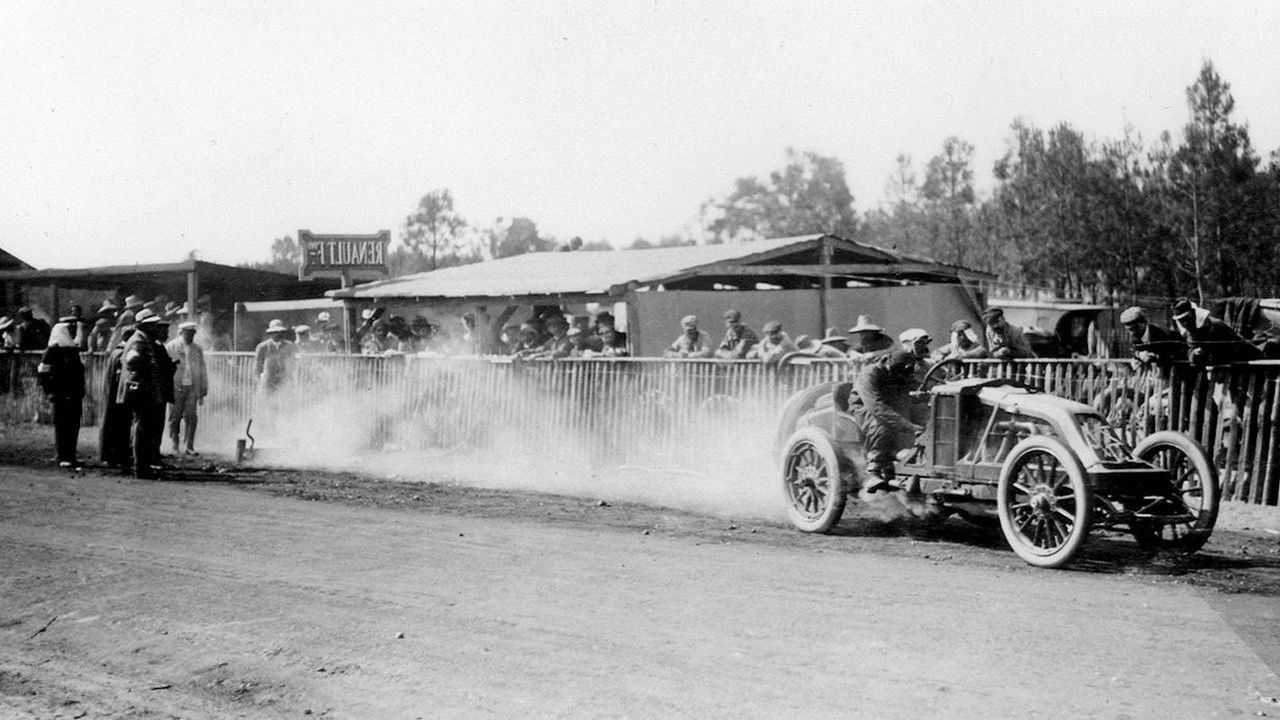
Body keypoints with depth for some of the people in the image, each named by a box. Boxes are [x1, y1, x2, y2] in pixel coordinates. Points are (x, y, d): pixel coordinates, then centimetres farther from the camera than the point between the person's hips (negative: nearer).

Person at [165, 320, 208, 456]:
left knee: (191, 417, -5)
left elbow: (202, 371, 14)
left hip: (192, 388, 2)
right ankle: (174, 448, 9)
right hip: (176, 388, -2)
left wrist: (203, 392, 11)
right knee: (175, 418, 0)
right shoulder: (170, 347, 2)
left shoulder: (197, 349, 11)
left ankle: (189, 447, 0)